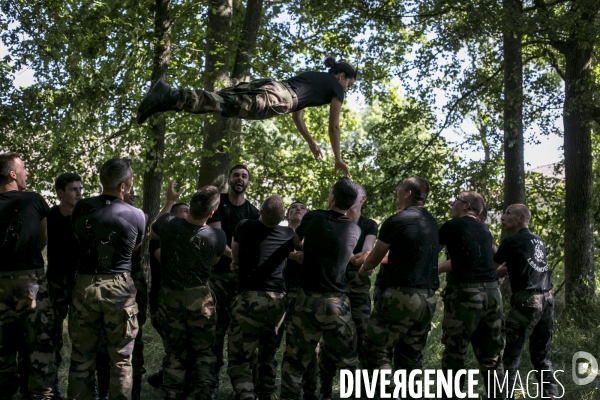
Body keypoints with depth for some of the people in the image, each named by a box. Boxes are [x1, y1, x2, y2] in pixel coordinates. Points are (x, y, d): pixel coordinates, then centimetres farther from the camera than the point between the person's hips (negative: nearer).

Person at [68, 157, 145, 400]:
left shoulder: (81, 208, -2)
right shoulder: (136, 216, -8)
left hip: (85, 285, 2)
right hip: (119, 288, -2)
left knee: (82, 355, 12)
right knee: (121, 358, 7)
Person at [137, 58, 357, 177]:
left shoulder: (314, 77, 42)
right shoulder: (336, 87, 20)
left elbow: (296, 112, 49)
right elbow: (334, 127, 20)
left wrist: (311, 143, 55)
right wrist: (338, 159, 29)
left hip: (269, 85, 8)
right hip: (278, 97, -8)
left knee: (221, 101, -7)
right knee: (225, 106, -24)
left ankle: (168, 96, -26)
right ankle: (170, 97, -41)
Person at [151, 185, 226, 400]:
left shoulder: (168, 223, -14)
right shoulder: (217, 236, -17)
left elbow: (153, 233, 13)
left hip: (169, 296, 2)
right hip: (200, 298, -2)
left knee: (173, 352, 13)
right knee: (204, 352, 11)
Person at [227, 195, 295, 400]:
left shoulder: (245, 227, 2)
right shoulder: (289, 234, 6)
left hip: (251, 298, -3)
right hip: (278, 299, 3)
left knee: (239, 358, -2)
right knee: (268, 353, 20)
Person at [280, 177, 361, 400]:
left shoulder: (313, 218, -1)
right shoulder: (355, 230, 4)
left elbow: (295, 241, 19)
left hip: (310, 300, -2)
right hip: (338, 304, 2)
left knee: (294, 361, 7)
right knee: (349, 362, 10)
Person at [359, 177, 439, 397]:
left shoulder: (396, 221, -7)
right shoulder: (432, 223, 14)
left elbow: (374, 258, 5)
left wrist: (363, 270, 28)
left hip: (401, 296, -7)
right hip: (428, 298, 7)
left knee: (377, 351, 2)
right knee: (411, 357, 14)